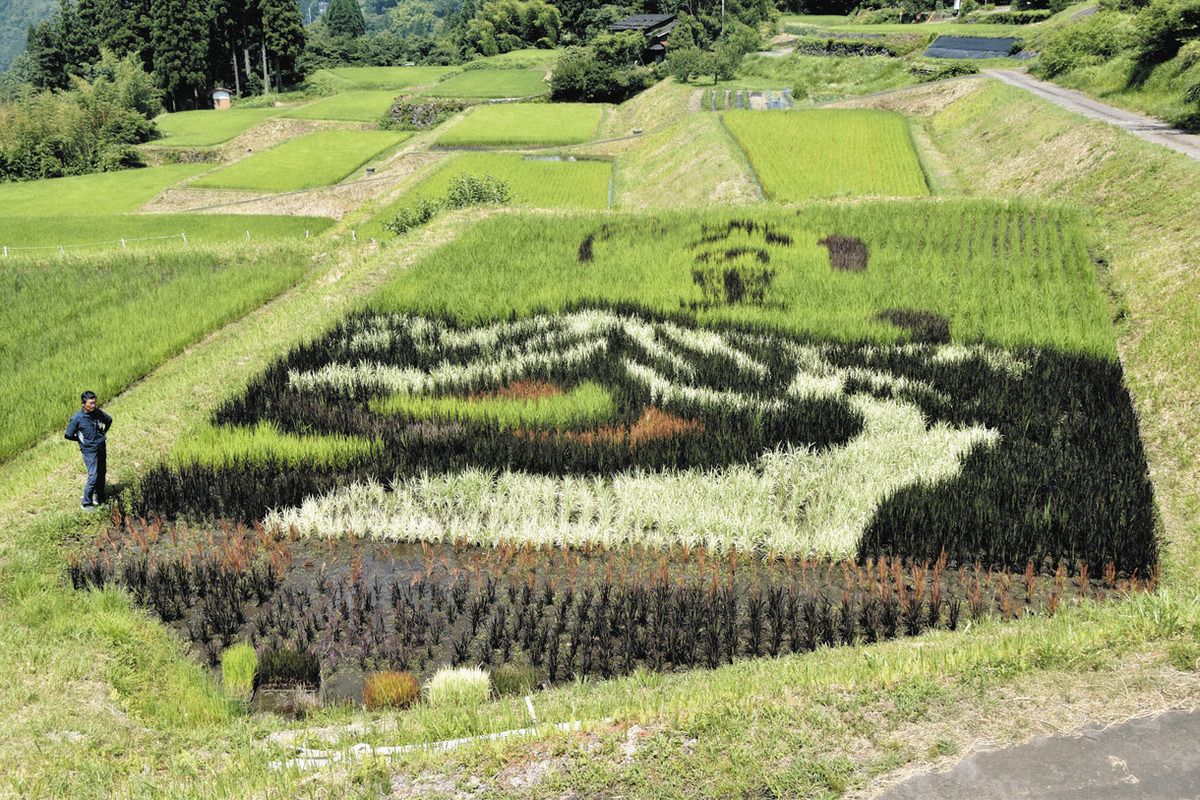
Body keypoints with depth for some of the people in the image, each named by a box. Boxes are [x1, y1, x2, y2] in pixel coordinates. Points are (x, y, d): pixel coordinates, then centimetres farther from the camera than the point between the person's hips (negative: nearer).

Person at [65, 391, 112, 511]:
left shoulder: (97, 412, -2)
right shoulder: (77, 418, -17)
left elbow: (109, 420, 20)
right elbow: (68, 435, -9)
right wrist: (82, 440, -1)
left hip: (101, 448, 6)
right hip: (89, 450, -6)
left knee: (101, 474, 14)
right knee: (93, 477, -9)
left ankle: (99, 498, 30)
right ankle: (85, 503, 4)